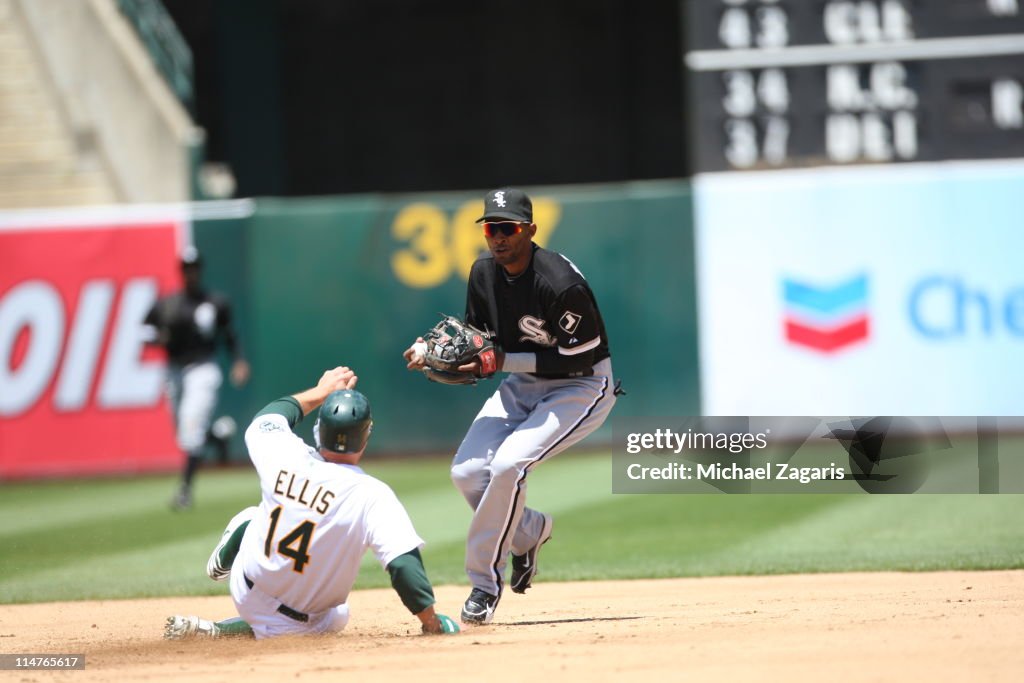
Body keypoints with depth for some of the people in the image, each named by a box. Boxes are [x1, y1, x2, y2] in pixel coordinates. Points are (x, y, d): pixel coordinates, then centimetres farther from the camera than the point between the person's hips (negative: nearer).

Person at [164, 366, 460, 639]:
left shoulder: (283, 456, -16)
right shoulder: (372, 495, -27)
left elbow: (265, 421, 9)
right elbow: (404, 563, -31)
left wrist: (320, 392, 18)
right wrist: (432, 622, -21)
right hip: (298, 624, -4)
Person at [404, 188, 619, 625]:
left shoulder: (561, 284, -27)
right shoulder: (484, 273, -4)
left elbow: (581, 359, -23)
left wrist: (504, 360, -28)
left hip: (583, 388, -7)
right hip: (522, 386, 7)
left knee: (508, 464, -26)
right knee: (467, 471, -9)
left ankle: (485, 582, -11)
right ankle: (529, 532, 21)